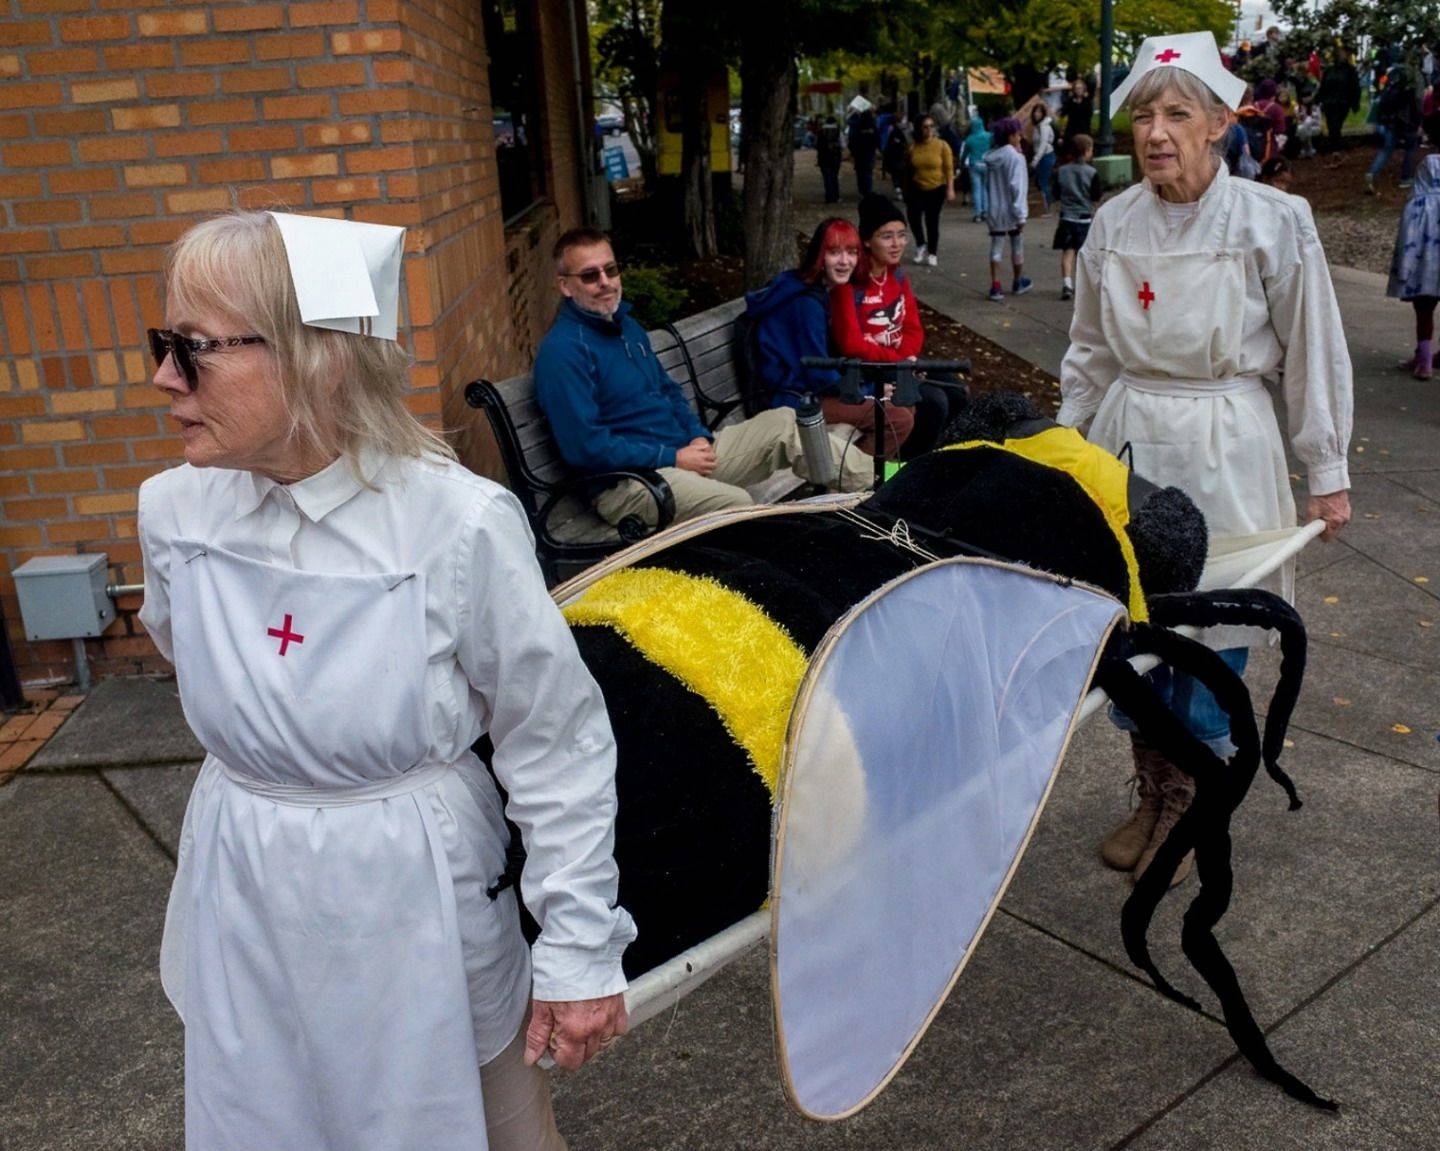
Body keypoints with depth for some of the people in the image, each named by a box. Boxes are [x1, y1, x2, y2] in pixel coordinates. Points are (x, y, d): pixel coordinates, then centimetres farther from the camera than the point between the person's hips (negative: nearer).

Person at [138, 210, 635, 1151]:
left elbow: (560, 750, -15)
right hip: (247, 907, 4)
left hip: (415, 901, -4)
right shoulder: (174, 512, -9)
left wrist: (581, 949, -11)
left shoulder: (460, 524, -23)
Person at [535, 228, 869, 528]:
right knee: (736, 504, -33)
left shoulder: (626, 325, 15)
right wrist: (673, 459, -17)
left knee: (786, 423, 2)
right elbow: (586, 447, -21)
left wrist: (699, 436, 3)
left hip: (686, 449, 9)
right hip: (629, 478, -9)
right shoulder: (562, 351, -15)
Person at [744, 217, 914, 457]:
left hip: (811, 388, 10)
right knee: (900, 420, -18)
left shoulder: (817, 291, 9)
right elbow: (818, 374, -20)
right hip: (797, 400, -10)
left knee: (905, 402, 13)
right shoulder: (807, 302, -21)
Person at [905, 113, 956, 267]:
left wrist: (950, 189, -13)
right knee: (914, 216, -16)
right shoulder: (913, 147, 1)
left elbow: (949, 169, -6)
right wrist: (906, 190, 12)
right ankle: (921, 245, 11)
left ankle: (932, 253, 18)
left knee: (932, 221, 2)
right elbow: (908, 170, 10)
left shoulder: (942, 146, -5)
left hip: (936, 189, -1)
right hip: (917, 189, 1)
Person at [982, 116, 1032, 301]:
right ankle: (1018, 282, 27)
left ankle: (995, 286, 1)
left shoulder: (991, 158, 3)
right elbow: (1017, 187, -19)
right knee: (1017, 246, 13)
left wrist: (989, 206, 15)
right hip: (1010, 210, -5)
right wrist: (1021, 215, -17)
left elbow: (988, 184, 9)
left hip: (994, 211, 5)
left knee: (996, 248, 6)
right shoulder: (1015, 157, -16)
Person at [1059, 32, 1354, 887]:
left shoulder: (1274, 222, -9)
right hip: (1128, 439, 3)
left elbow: (1314, 356, -2)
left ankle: (1192, 810, 24)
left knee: (1209, 638, 3)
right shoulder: (1114, 224, 1)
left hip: (1225, 449, -3)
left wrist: (1329, 474, 1)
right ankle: (1153, 796, 28)